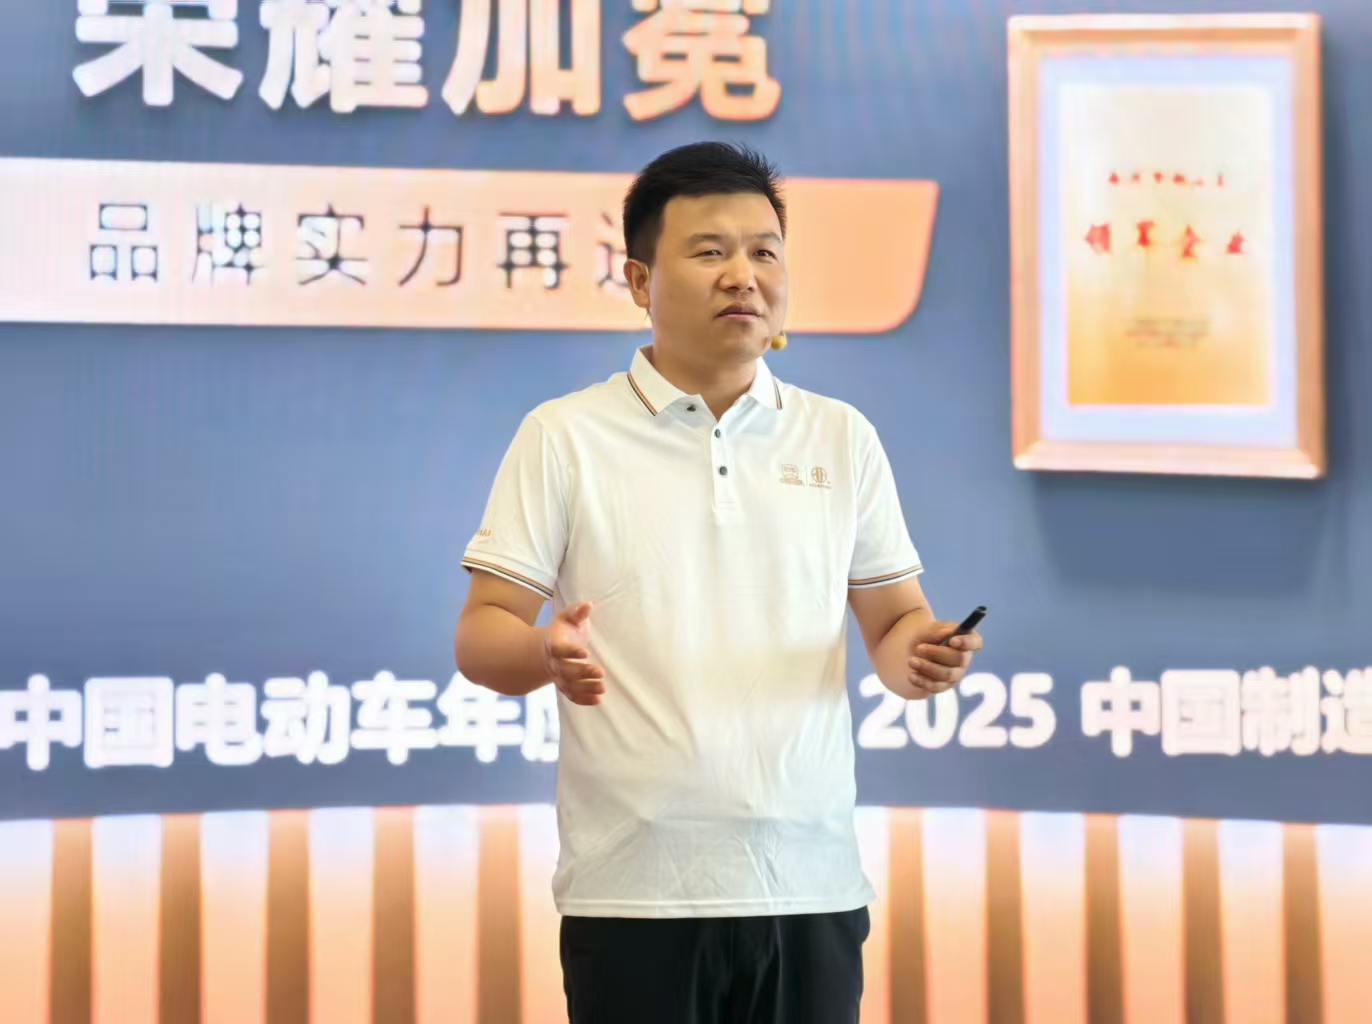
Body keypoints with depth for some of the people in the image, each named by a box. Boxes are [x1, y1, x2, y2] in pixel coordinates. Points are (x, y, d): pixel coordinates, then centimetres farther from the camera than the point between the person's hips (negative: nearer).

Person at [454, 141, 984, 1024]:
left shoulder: (842, 437, 10)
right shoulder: (565, 437, 1)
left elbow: (895, 622, 13)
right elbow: (481, 636, -1)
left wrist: (922, 653, -10)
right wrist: (546, 654, -23)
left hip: (812, 884, 3)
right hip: (634, 889, -2)